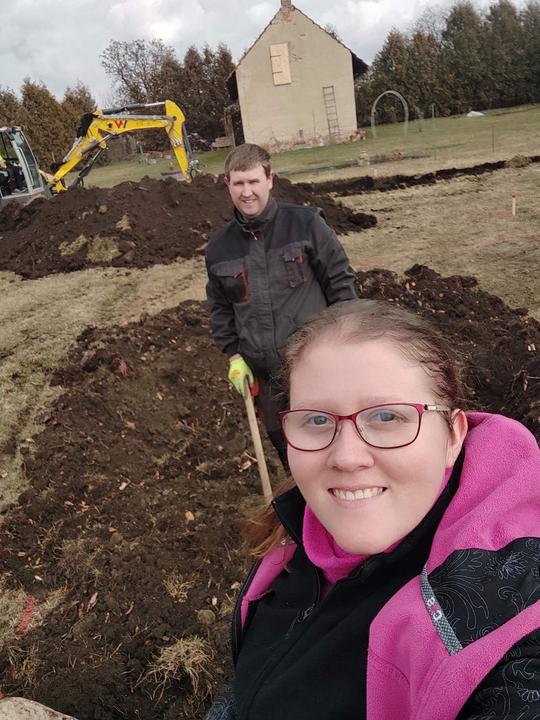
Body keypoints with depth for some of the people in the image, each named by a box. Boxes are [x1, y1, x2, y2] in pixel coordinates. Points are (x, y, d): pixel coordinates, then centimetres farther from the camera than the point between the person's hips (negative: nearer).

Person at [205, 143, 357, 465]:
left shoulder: (305, 224, -8)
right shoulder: (219, 247, 3)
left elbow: (340, 278, -3)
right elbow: (220, 307, 14)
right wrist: (233, 355, 4)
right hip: (265, 377, 4)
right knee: (288, 450, 17)